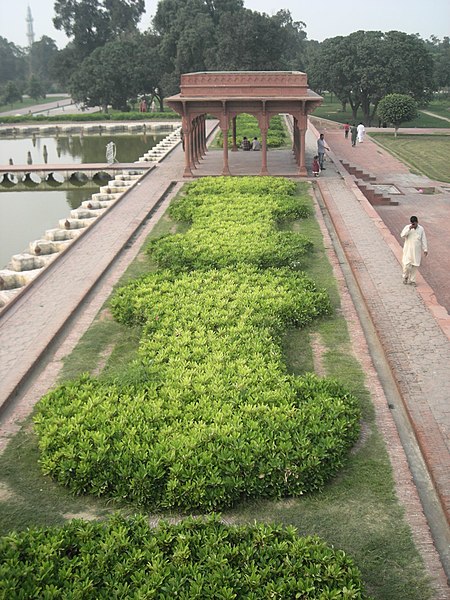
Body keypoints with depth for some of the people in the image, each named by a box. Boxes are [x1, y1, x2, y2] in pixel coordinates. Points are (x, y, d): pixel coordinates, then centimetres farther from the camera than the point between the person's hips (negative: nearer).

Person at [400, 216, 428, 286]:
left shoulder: (421, 229, -2)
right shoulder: (407, 227, -6)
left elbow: (423, 240, 3)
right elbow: (402, 235, -21)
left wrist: (425, 249, 3)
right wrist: (409, 229, -28)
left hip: (417, 251, 2)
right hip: (408, 250, -2)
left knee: (414, 266, 8)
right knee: (407, 265, -7)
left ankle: (412, 280, 21)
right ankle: (405, 277, 21)